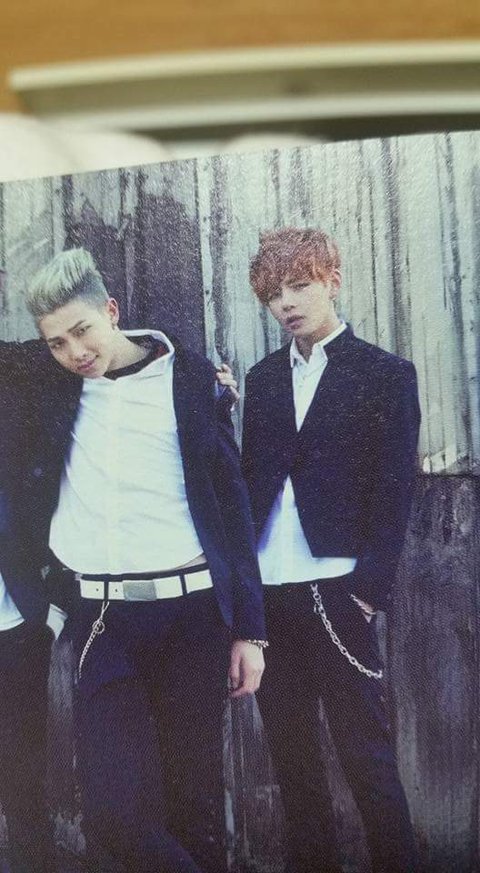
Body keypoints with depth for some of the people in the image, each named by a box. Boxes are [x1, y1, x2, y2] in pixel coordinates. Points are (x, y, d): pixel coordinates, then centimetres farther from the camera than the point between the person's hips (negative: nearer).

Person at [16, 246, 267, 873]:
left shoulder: (190, 377, 2)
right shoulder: (47, 384, 7)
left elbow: (230, 502, 3)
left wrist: (249, 628, 0)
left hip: (191, 613, -1)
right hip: (99, 618, 1)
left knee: (195, 801, 5)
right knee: (115, 811, -7)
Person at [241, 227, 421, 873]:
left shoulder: (385, 374, 0)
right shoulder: (263, 378, 14)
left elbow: (393, 492, -5)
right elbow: (250, 478, 13)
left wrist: (369, 588, -12)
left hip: (336, 590, -5)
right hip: (266, 593, 5)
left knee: (363, 750, -1)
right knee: (291, 749, 11)